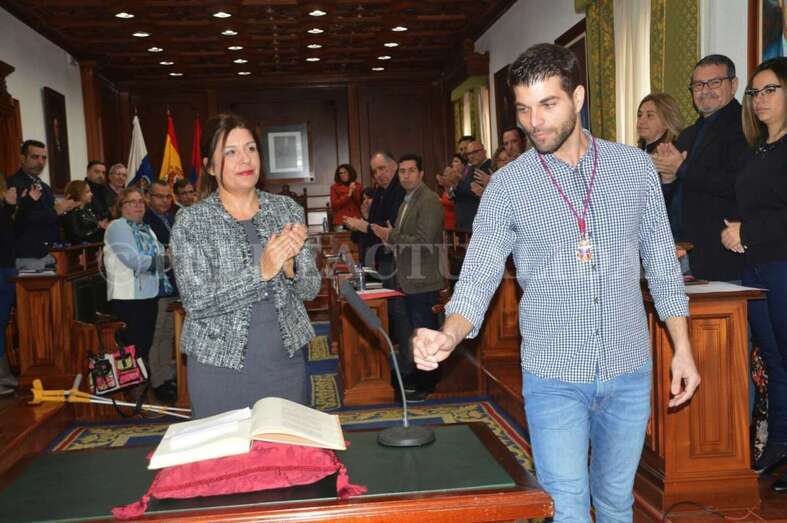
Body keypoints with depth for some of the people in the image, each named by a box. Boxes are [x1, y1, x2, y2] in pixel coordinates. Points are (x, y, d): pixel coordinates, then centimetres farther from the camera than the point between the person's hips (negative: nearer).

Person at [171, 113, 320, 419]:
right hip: (220, 368, -3)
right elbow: (196, 302, -15)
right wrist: (261, 271, -25)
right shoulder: (190, 222, -7)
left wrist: (288, 263, -19)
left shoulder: (287, 209, 1)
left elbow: (310, 289, 2)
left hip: (286, 362, 3)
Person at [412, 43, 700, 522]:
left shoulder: (635, 166, 0)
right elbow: (479, 277, -10)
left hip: (630, 370, 2)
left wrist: (683, 347, 4)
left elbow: (662, 264, 6)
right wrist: (448, 336, -28)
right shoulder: (508, 184, -6)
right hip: (554, 377, -2)